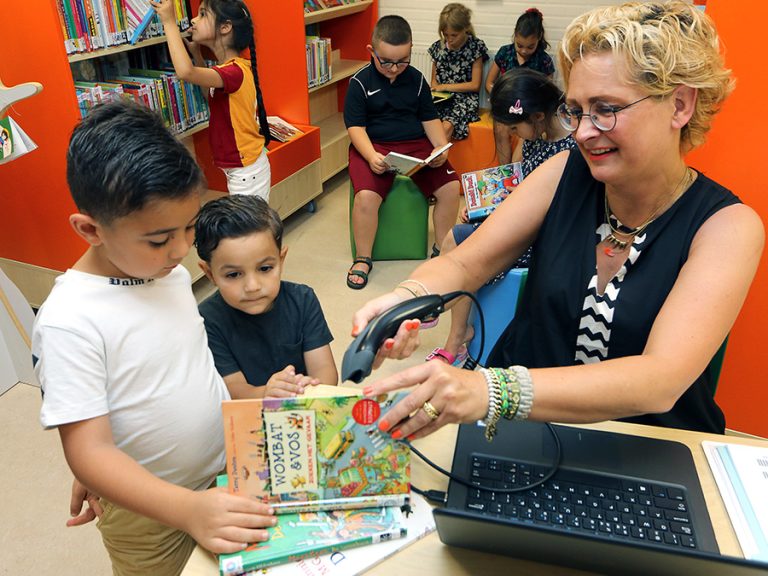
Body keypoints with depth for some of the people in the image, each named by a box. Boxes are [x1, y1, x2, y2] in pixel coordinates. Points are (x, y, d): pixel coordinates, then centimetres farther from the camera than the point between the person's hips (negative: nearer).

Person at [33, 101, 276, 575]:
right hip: (147, 514, -6)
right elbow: (88, 450, -27)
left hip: (229, 469, 6)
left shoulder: (173, 273, -5)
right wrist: (188, 509, -38)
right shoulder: (68, 321, -26)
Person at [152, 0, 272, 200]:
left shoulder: (234, 71, -23)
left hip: (246, 172, -9)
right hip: (241, 168, 9)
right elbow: (210, 85, 28)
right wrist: (196, 52, 14)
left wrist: (169, 22, -29)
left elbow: (186, 72, -40)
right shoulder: (234, 67, 6)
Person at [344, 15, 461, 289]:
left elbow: (429, 118, 12)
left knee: (450, 187, -17)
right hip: (373, 145, -3)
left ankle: (441, 249, 6)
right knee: (366, 196, -30)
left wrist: (441, 147, -6)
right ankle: (363, 259, -6)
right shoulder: (360, 82, -3)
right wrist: (371, 156, -25)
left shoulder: (416, 79, 7)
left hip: (416, 143, 3)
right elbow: (355, 125, -7)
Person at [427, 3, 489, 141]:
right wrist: (435, 90, -6)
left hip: (464, 100, -3)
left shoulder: (475, 47, 0)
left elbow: (475, 85, -1)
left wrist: (445, 87, -6)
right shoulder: (438, 46, 10)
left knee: (447, 126, -34)